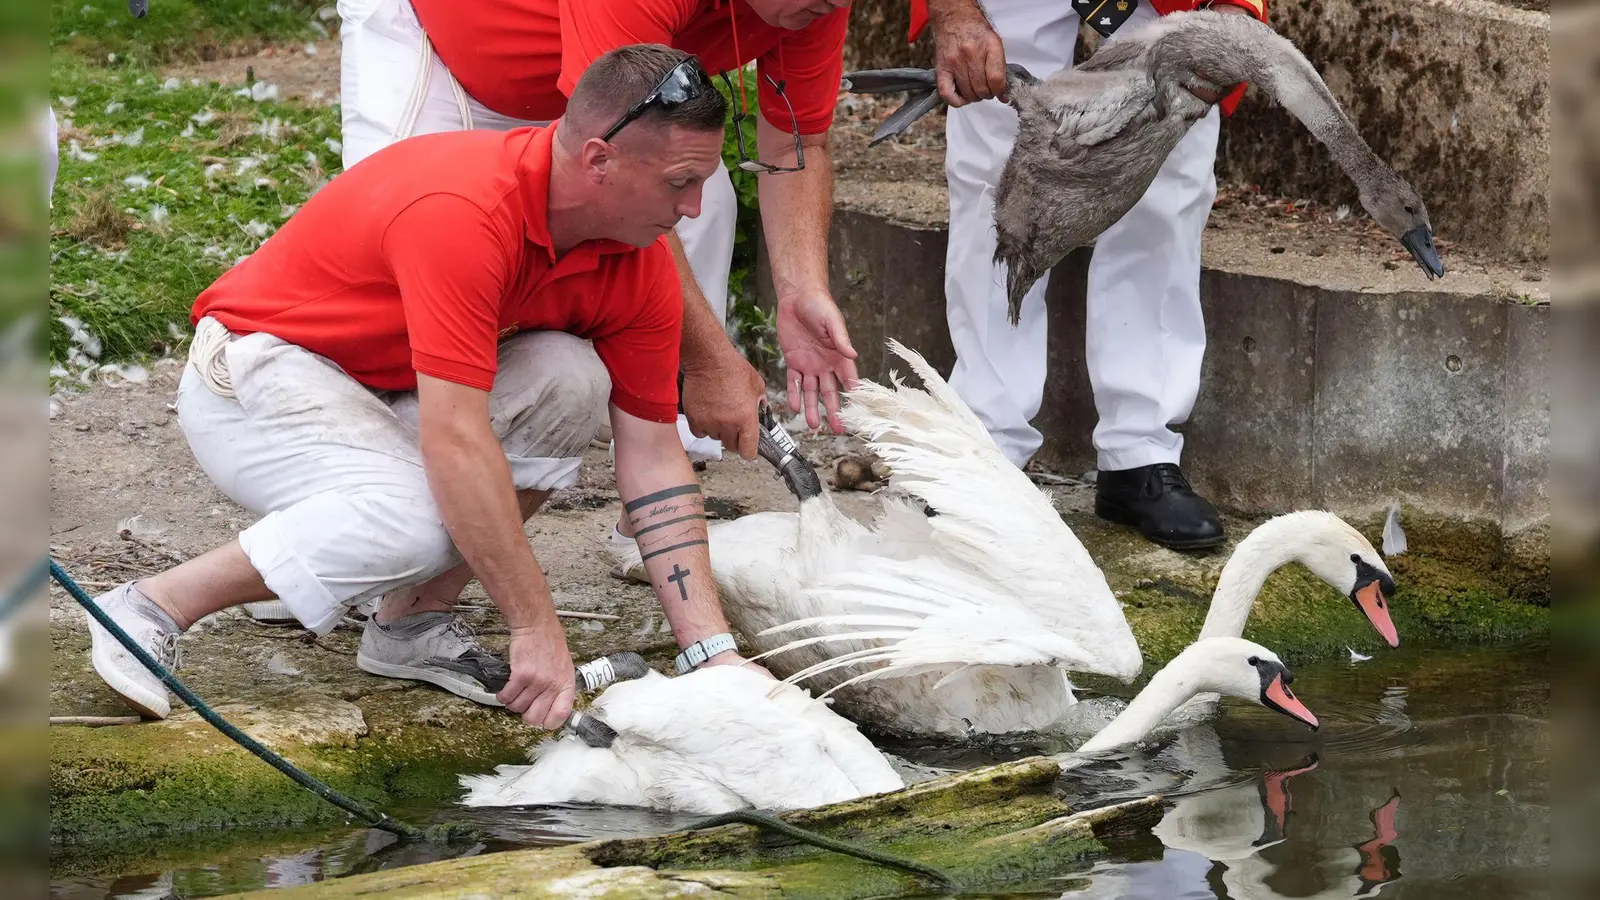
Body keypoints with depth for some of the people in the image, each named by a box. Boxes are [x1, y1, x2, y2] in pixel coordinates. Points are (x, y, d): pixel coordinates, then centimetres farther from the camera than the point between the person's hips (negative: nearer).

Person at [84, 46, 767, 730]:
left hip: (388, 391, 8)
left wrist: (712, 654, -13)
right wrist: (537, 630, -33)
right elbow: (455, 442, -36)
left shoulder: (641, 266, -9)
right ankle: (152, 607, -15)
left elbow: (653, 458, -4)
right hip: (255, 373, -8)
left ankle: (412, 623, -5)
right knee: (416, 521, -33)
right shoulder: (462, 211, -33)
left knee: (570, 379, -16)